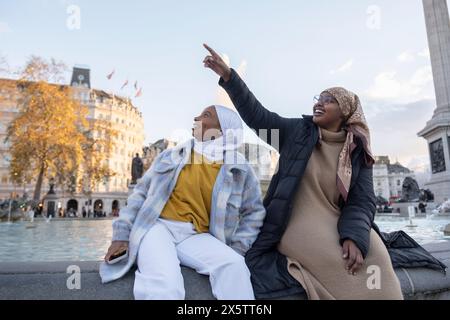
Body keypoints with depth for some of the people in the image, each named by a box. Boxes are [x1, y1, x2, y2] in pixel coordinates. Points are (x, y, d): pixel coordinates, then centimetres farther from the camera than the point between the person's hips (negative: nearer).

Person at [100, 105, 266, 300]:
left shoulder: (240, 170, 3)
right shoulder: (173, 155, 6)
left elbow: (254, 212, 12)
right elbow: (141, 192, 10)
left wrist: (236, 249, 1)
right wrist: (122, 233, 4)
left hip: (196, 235, 1)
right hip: (158, 226, -1)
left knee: (234, 265, -27)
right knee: (164, 285, -31)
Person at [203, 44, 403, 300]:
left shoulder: (358, 153, 4)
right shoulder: (297, 131, 3)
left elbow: (363, 201, -4)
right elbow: (256, 115, -7)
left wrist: (354, 237, -24)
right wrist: (228, 76, -17)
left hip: (333, 225, 3)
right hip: (296, 224, -3)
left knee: (373, 255, -20)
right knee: (341, 263, -25)